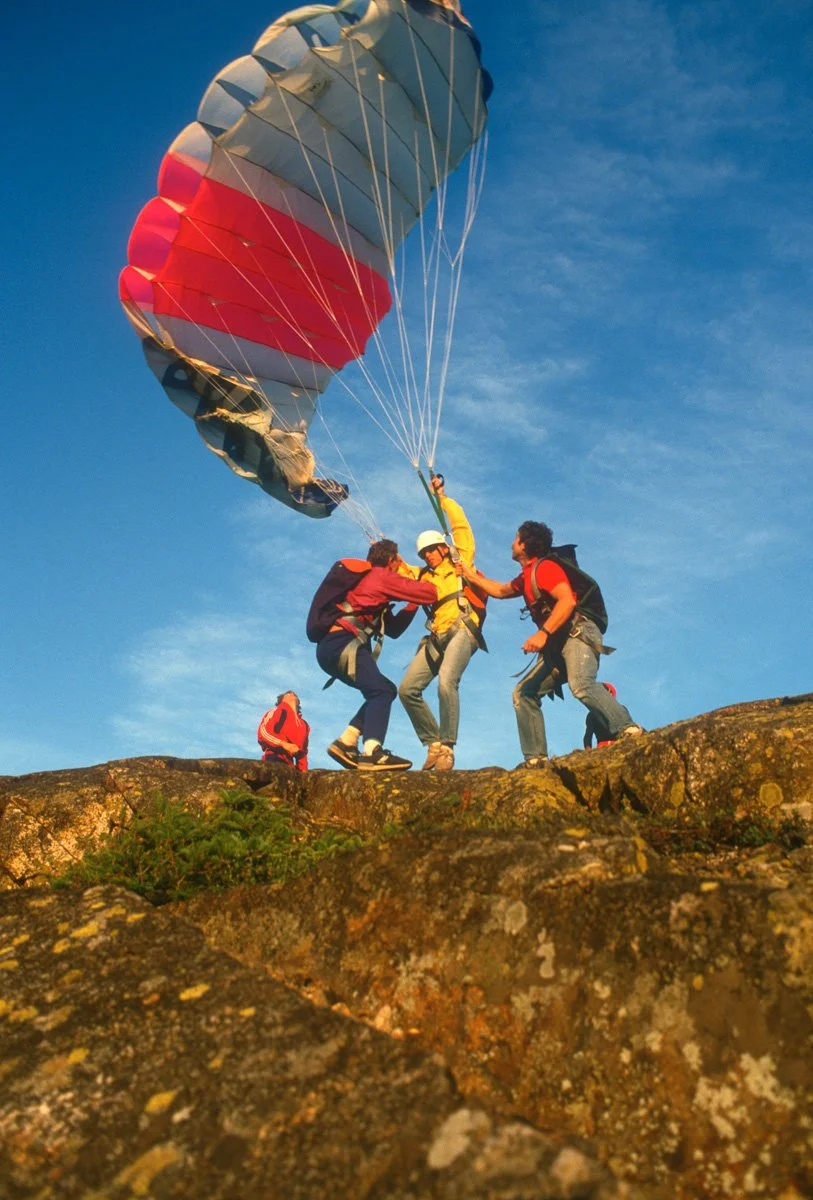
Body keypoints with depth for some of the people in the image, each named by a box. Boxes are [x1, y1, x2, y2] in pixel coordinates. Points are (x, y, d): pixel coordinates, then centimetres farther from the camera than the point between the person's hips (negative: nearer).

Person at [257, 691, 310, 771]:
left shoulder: (304, 725, 28)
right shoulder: (276, 711, 11)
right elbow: (262, 732, -4)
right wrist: (283, 743, -18)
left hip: (288, 765, 6)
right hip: (273, 759, -6)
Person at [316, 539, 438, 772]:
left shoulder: (370, 581, 29)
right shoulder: (383, 576, 2)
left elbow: (393, 629, 27)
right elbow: (430, 593, -3)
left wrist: (413, 604, 20)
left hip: (331, 647, 10)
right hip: (341, 642, -10)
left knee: (386, 690, 13)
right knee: (380, 690, -19)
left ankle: (345, 743, 6)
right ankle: (371, 753, -35)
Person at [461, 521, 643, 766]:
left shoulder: (544, 567, -5)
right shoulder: (526, 577, 24)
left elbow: (567, 600, -21)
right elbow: (500, 591, 44)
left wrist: (543, 633, -29)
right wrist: (470, 574, 47)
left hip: (578, 634, -10)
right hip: (557, 645, 10)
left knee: (581, 684, -36)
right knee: (524, 692, 4)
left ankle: (628, 730, -39)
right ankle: (535, 758, 1)